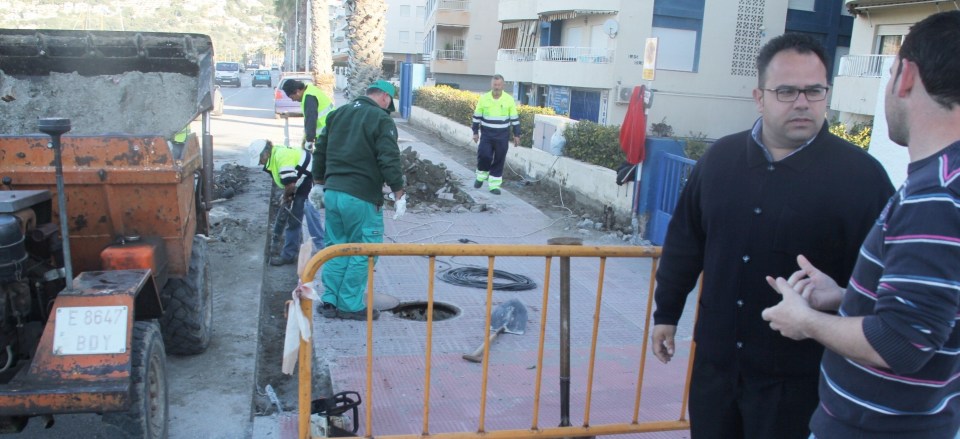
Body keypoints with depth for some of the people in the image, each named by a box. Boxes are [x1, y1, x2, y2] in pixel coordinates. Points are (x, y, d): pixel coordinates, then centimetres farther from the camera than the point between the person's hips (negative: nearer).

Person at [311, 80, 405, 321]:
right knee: (363, 251, 3)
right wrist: (398, 191, -7)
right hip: (362, 197, -7)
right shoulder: (382, 120, -7)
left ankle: (330, 301, 19)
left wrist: (320, 182, 28)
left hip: (332, 192, 7)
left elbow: (320, 150, 20)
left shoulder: (338, 114, 15)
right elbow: (389, 160, -14)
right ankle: (350, 305, 7)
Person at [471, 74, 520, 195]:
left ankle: (494, 185, 12)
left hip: (502, 136, 0)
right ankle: (481, 176, 17)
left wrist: (516, 135, 0)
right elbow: (477, 116, 5)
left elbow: (514, 118, 1)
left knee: (499, 160, 3)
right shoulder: (483, 98, -3)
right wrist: (475, 132, 4)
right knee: (484, 155, -10)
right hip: (486, 134, 0)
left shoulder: (509, 100, -5)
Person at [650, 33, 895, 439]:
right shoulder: (720, 157, 2)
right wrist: (667, 312, 14)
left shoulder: (861, 175, -11)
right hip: (715, 359, 4)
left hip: (797, 375, -4)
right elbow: (684, 241, 10)